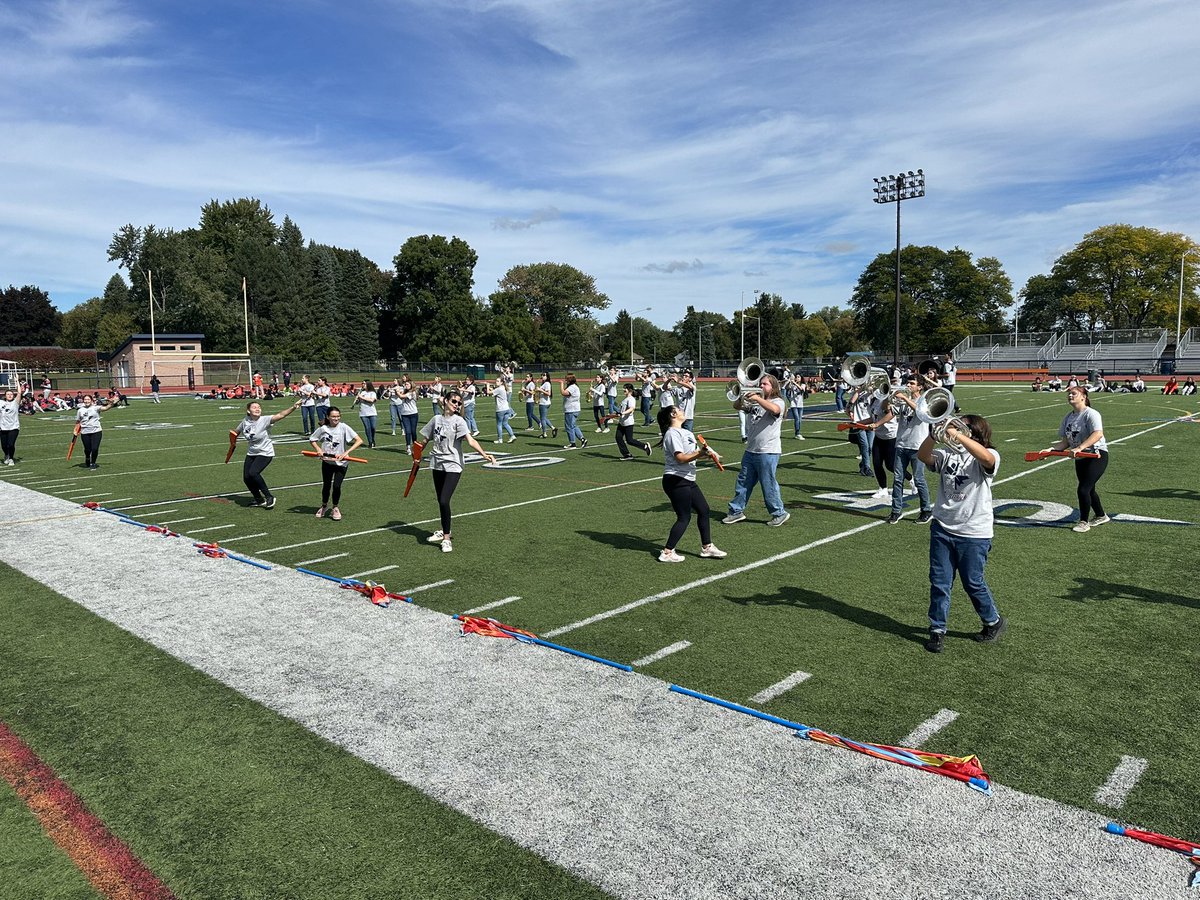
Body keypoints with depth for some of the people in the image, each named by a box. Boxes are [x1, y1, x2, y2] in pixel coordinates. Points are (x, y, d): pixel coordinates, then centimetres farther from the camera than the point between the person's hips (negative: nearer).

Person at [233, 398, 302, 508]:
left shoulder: (265, 420, -18)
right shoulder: (245, 421, -4)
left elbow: (281, 415, -35)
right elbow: (236, 432, 18)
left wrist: (293, 407, -49)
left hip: (265, 453, -6)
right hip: (251, 453, 6)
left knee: (253, 472, -25)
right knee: (246, 478, 1)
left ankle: (269, 497, -8)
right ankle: (259, 500, 25)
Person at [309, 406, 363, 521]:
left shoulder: (343, 427, -11)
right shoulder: (323, 428, -2)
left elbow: (359, 441, -17)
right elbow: (312, 440, 14)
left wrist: (346, 452, -24)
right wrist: (318, 449, -6)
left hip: (341, 463, -2)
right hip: (327, 461, 3)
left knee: (336, 486, -10)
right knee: (326, 485, 12)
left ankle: (335, 508, 15)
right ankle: (324, 506, 38)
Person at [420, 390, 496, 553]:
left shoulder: (458, 421, -8)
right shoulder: (436, 419, 7)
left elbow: (470, 440, -21)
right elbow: (426, 438, 20)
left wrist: (484, 454, -36)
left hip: (453, 466, -5)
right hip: (437, 465, 5)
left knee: (444, 501, -14)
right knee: (440, 501, 14)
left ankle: (446, 539, -3)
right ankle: (444, 530, 34)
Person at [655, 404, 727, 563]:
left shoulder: (686, 432, 16)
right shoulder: (673, 433, -15)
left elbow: (694, 452, 27)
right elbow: (680, 458, -24)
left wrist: (707, 453, 13)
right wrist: (699, 454, -35)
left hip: (688, 480, 10)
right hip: (676, 480, -10)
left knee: (703, 510, 13)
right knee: (684, 517, -6)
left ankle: (707, 547, 25)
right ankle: (667, 553, 1)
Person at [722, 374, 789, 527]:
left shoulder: (778, 401, -5)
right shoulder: (754, 401, 15)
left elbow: (774, 409, -28)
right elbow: (736, 406, 12)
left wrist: (757, 399, -24)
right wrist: (741, 397, -8)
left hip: (768, 452, -7)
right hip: (751, 450, 7)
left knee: (768, 483, -2)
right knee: (743, 481, 11)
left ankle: (779, 513, 12)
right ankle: (737, 511, 20)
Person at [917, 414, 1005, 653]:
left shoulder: (988, 456, -6)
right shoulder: (947, 454, 6)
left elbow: (986, 458, -31)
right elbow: (923, 456, -11)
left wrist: (956, 435, -36)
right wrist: (934, 434, -26)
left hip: (975, 533, -4)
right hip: (942, 528, 4)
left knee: (973, 583, 8)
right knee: (939, 582, 7)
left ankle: (994, 622, 33)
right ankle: (937, 630, 19)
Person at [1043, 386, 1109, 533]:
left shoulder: (1090, 414, -15)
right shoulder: (1068, 417, 8)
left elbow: (1098, 434, -31)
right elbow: (1065, 442, 8)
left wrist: (1080, 447, -41)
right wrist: (1051, 448, -9)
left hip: (1097, 456, -8)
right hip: (1080, 459, 8)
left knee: (1083, 489, -13)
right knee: (1089, 490, 20)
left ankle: (1083, 522, 2)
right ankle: (1101, 516, 41)